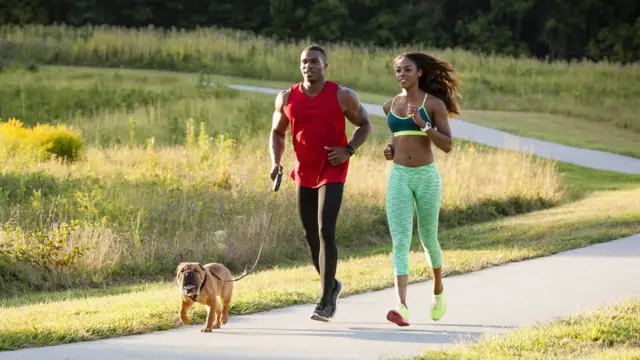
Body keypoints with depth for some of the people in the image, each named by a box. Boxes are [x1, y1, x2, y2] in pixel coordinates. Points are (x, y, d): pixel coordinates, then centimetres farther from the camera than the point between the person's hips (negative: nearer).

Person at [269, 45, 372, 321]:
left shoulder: (343, 96, -7)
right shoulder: (286, 98, 1)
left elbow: (364, 125, 4)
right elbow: (277, 133, 12)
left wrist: (348, 150, -12)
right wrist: (275, 161, -5)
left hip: (332, 173, -4)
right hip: (303, 174, 5)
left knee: (325, 231, -16)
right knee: (310, 235, 11)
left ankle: (326, 302, -13)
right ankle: (331, 285, 35)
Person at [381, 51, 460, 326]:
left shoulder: (434, 104, -4)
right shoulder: (390, 105, 9)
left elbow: (447, 146, -9)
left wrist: (423, 124, -22)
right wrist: (392, 147, 6)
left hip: (427, 177, -2)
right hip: (399, 177, 2)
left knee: (428, 239, 12)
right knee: (399, 241, -14)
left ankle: (438, 290, 43)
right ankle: (402, 308, -26)